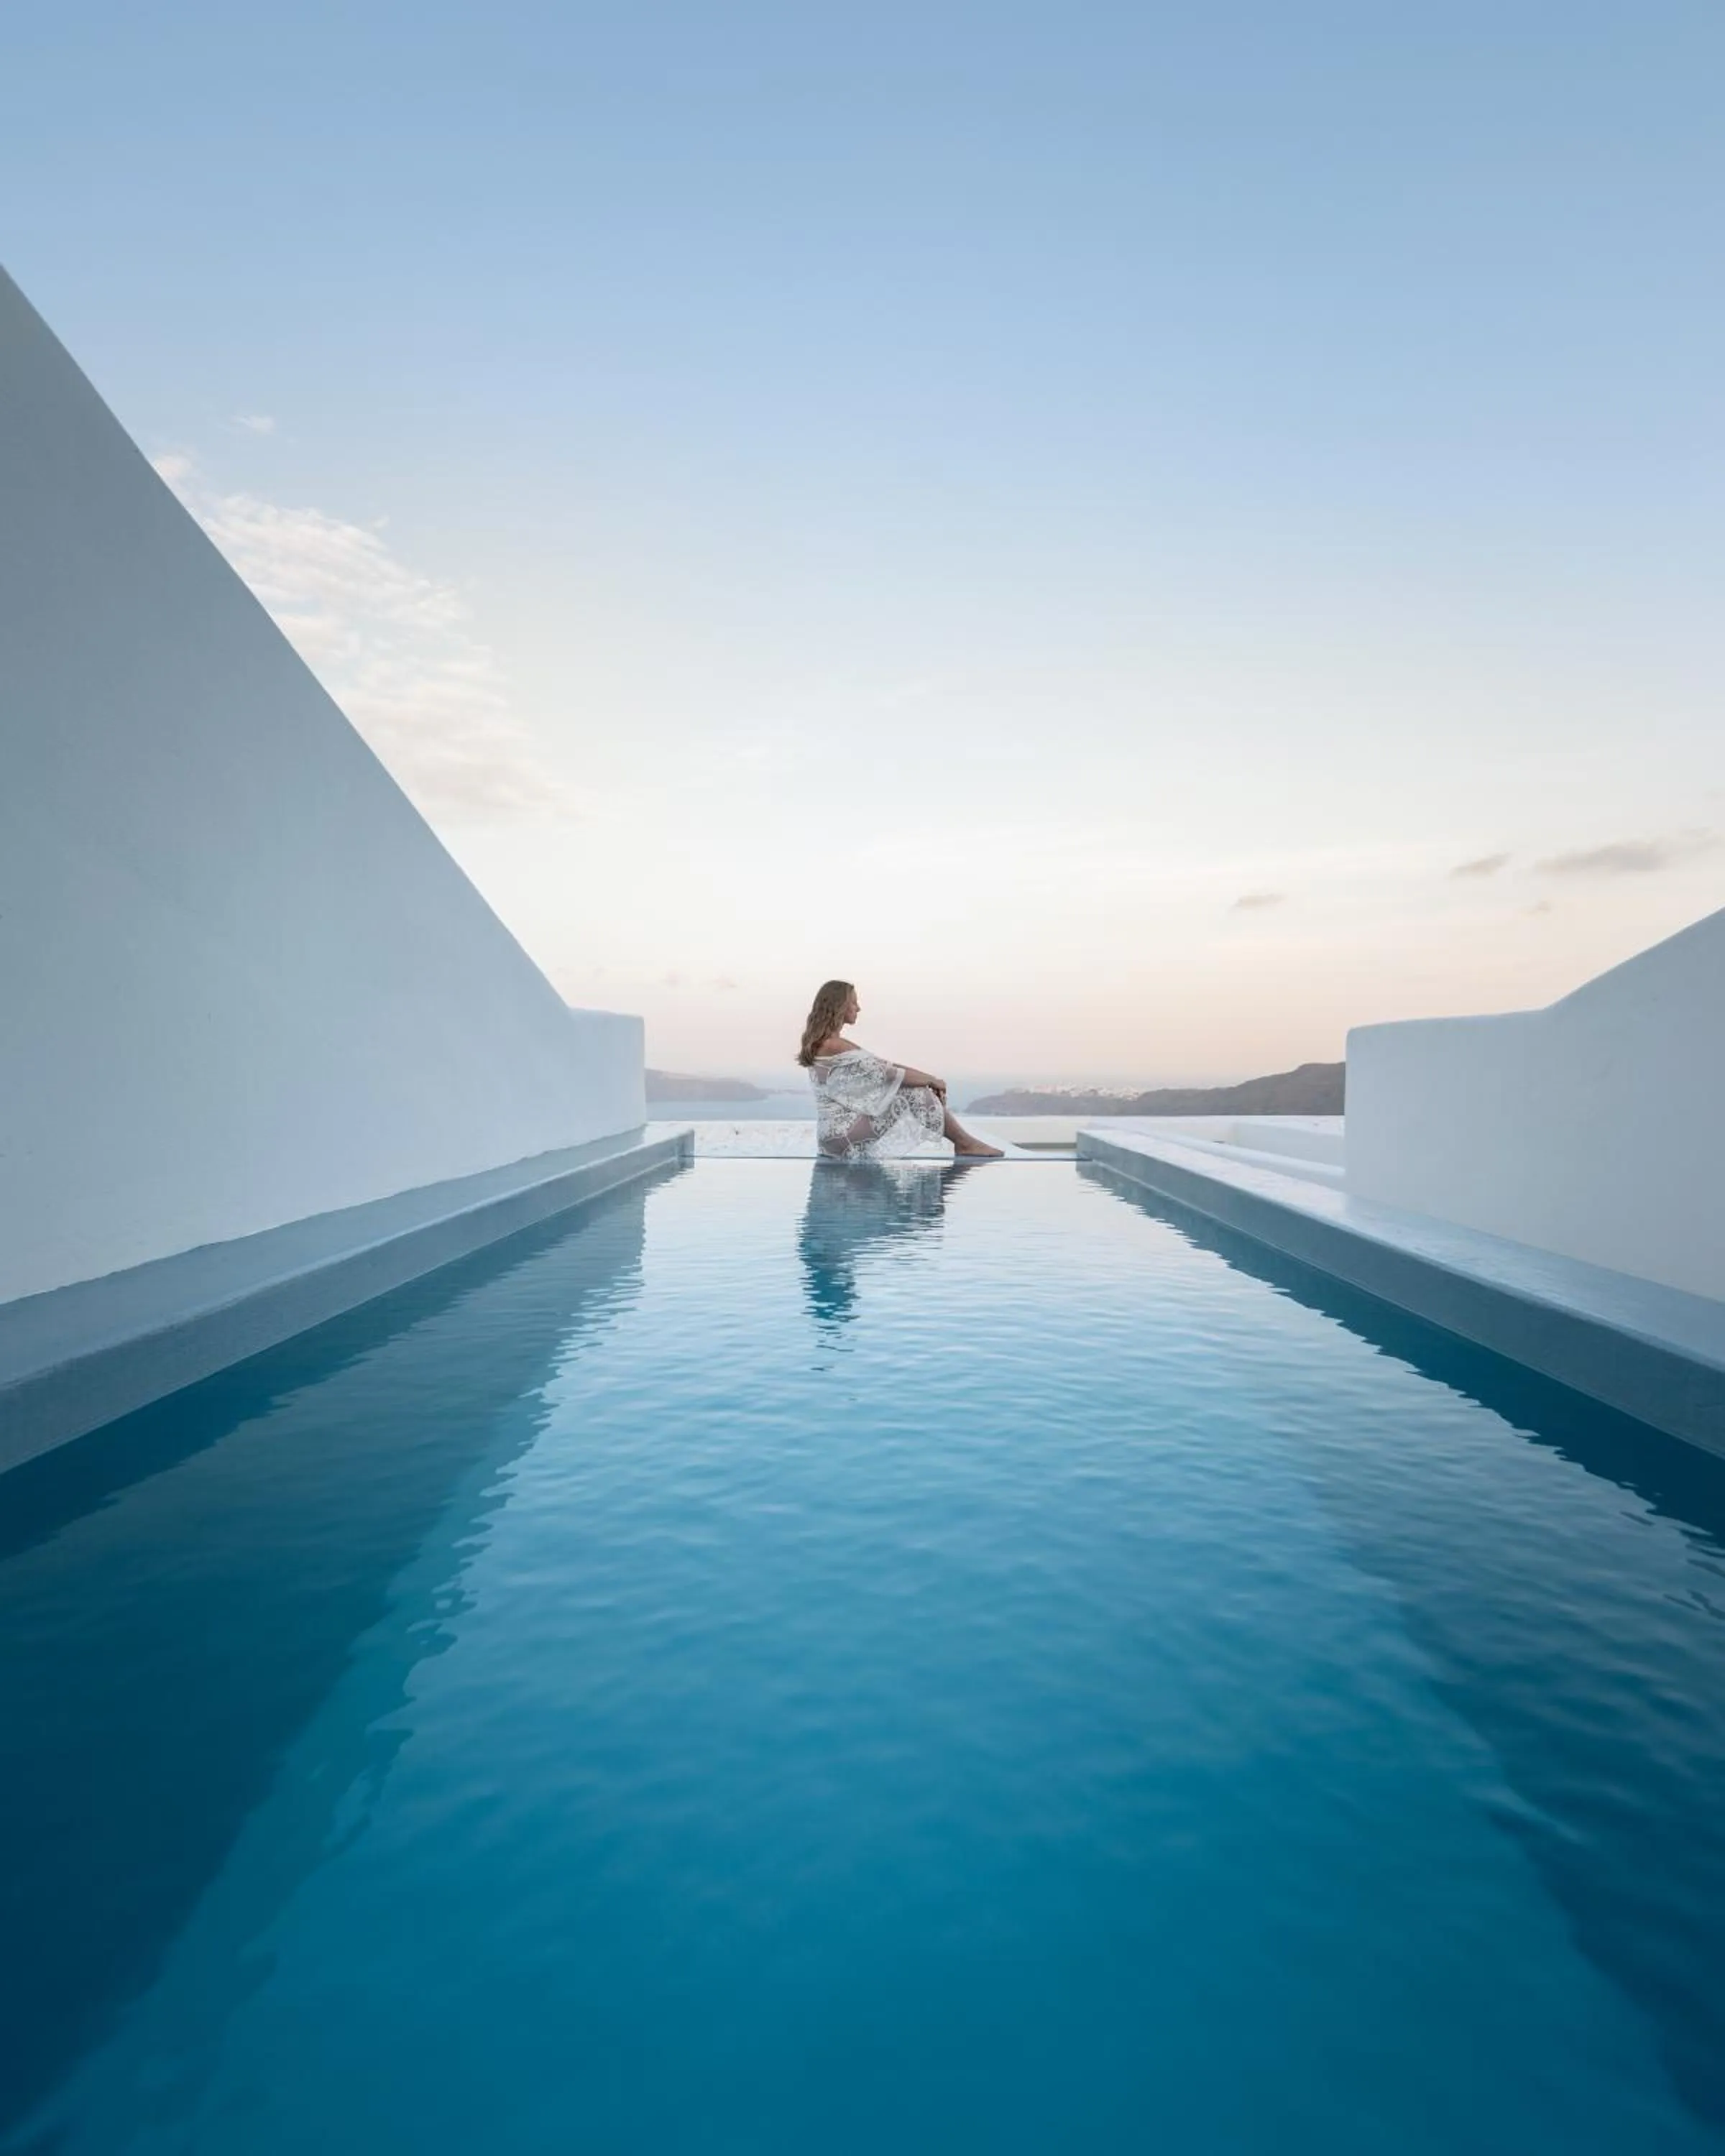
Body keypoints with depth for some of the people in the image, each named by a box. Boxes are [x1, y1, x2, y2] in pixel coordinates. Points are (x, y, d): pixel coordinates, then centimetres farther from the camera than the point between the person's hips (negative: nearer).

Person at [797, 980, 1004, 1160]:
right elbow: (887, 1071, -16)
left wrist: (928, 1079, 4)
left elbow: (880, 1065, 12)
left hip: (836, 1132, 10)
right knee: (916, 1095, -10)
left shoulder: (827, 1044, 13)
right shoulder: (833, 1046, -17)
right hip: (842, 1134, -10)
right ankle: (966, 1145, 2)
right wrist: (932, 1080, -3)